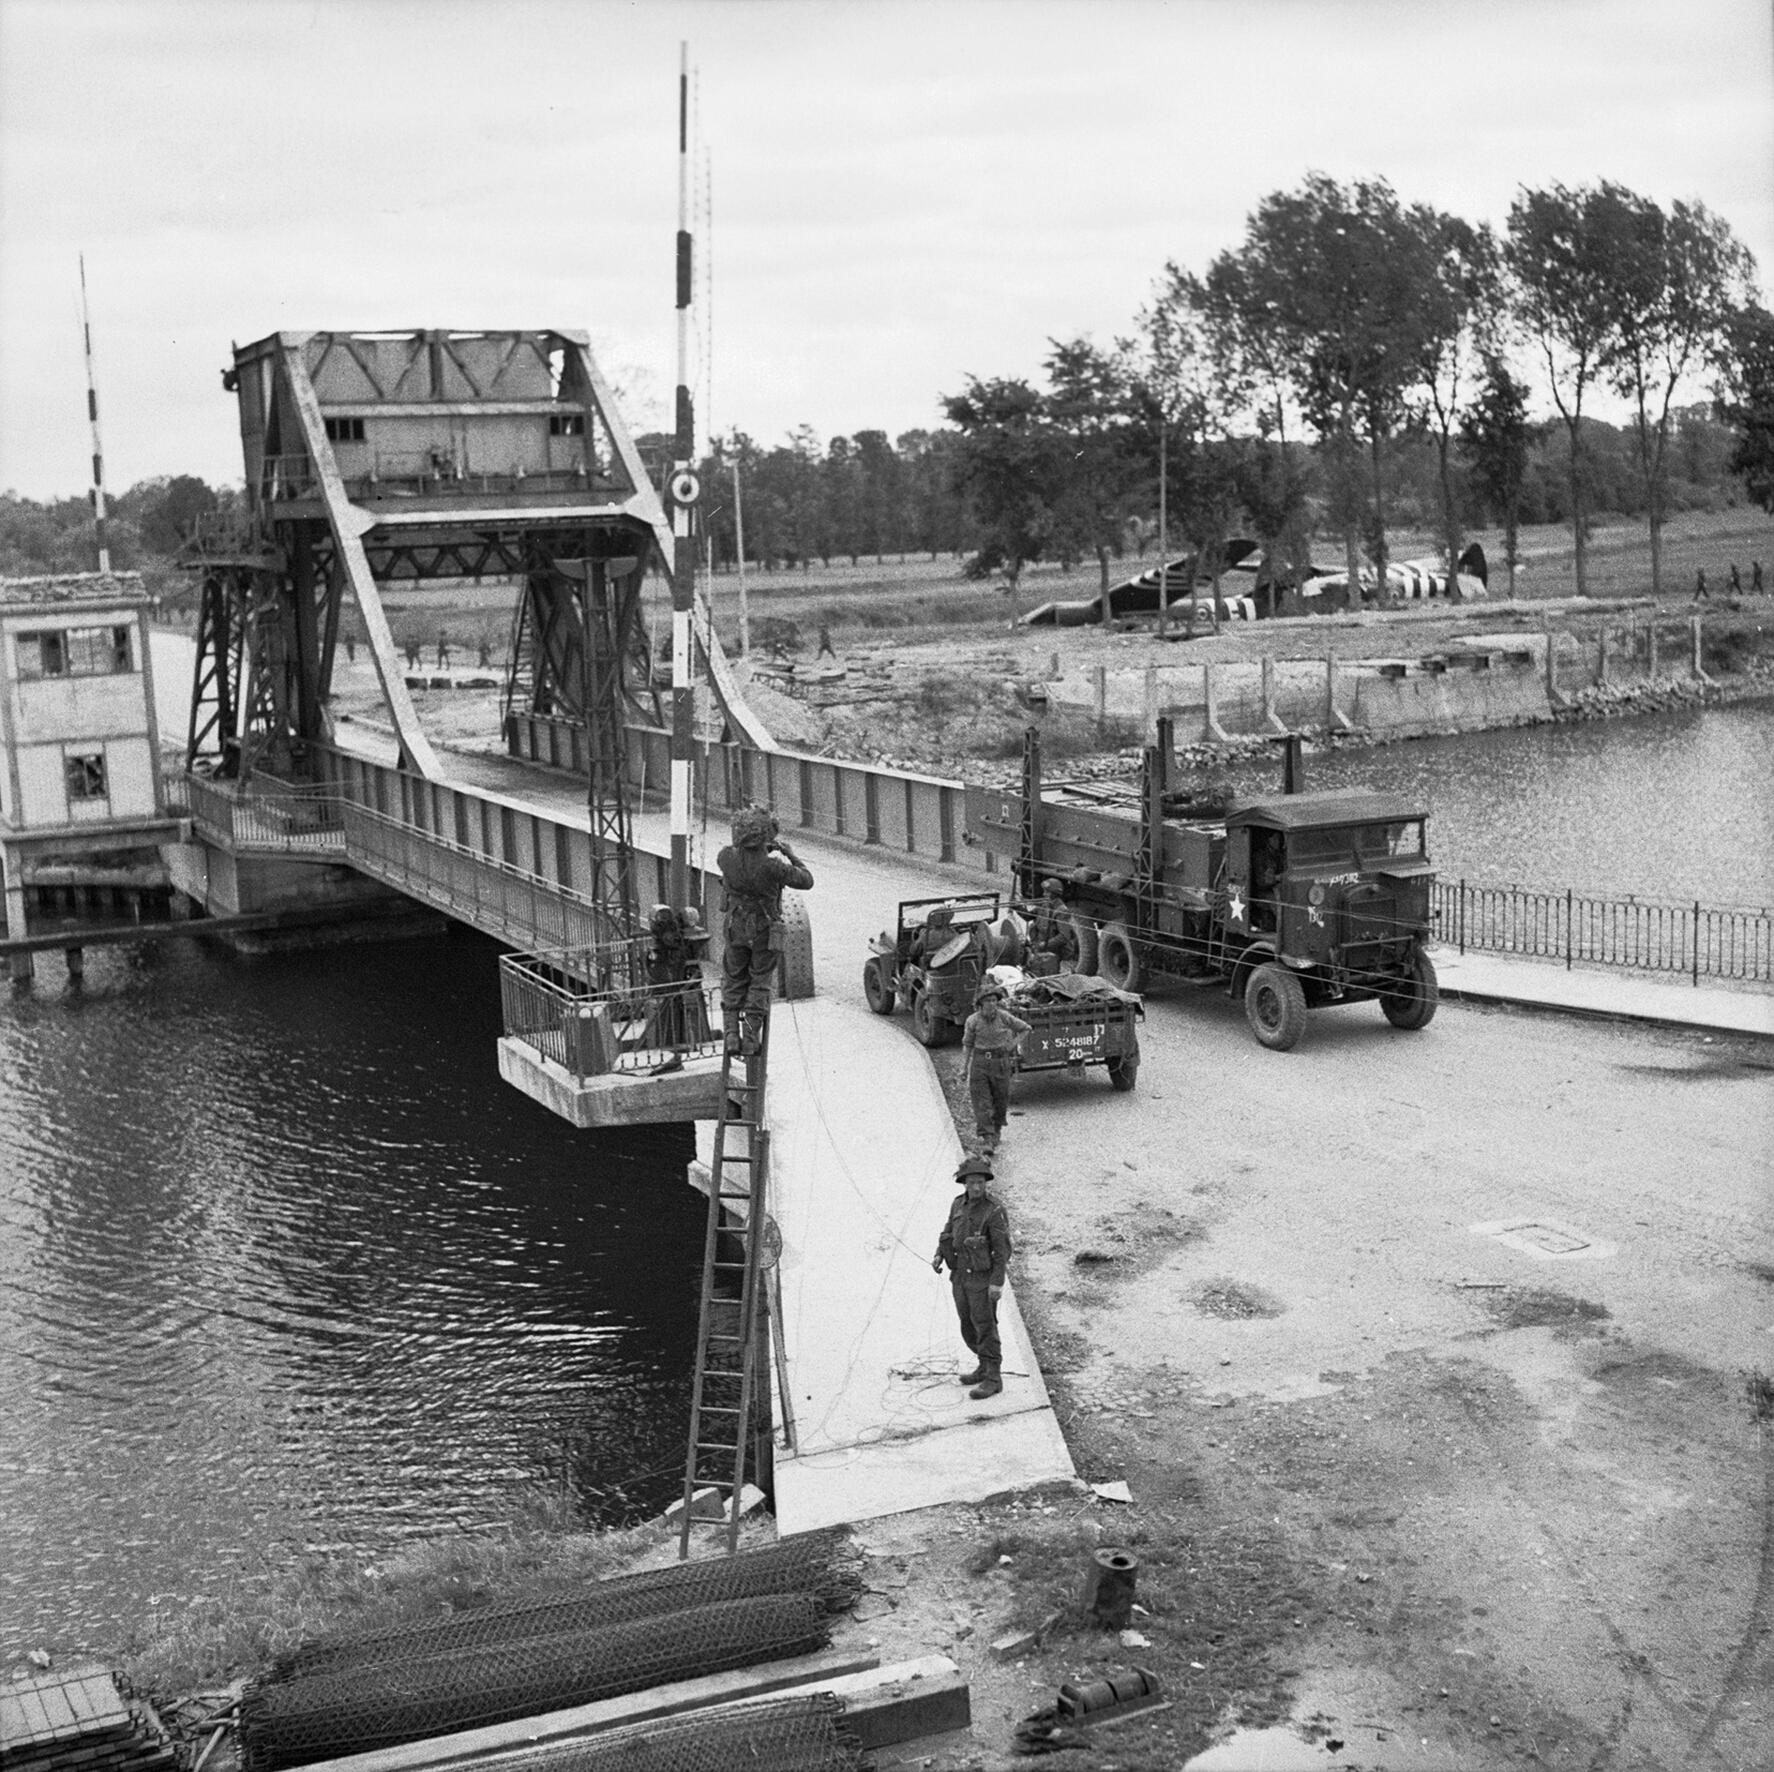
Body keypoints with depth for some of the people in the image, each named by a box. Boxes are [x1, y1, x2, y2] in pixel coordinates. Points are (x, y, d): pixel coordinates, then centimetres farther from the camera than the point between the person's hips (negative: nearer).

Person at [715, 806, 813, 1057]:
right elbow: (806, 881, -13)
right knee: (759, 984, 10)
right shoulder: (771, 866, -26)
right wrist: (789, 854, -1)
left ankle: (732, 1034, 11)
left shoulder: (727, 857, -14)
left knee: (733, 982, 17)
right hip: (765, 930, -3)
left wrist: (763, 850, 14)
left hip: (736, 929, 3)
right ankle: (751, 1038, 6)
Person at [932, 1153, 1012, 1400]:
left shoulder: (994, 1210, -18)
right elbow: (948, 1233, 13)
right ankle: (985, 1367, 31)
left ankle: (993, 1379, 4)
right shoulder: (959, 1204, 3)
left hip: (983, 1278, -7)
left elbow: (1002, 1248, -17)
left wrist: (997, 1282, -21)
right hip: (960, 1275, 7)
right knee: (968, 1325, 16)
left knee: (985, 1328, -4)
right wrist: (939, 1256, -5)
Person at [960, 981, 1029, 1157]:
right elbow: (967, 1044, 3)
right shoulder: (973, 1020, -6)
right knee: (981, 1102, -9)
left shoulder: (1004, 1017, -7)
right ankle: (986, 1138, -11)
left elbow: (1025, 1029, 8)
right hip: (979, 1063, -1)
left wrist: (1013, 1045, -1)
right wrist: (963, 1067, -2)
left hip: (1001, 1062, 1)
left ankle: (997, 1130, 35)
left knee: (1001, 1101, 10)